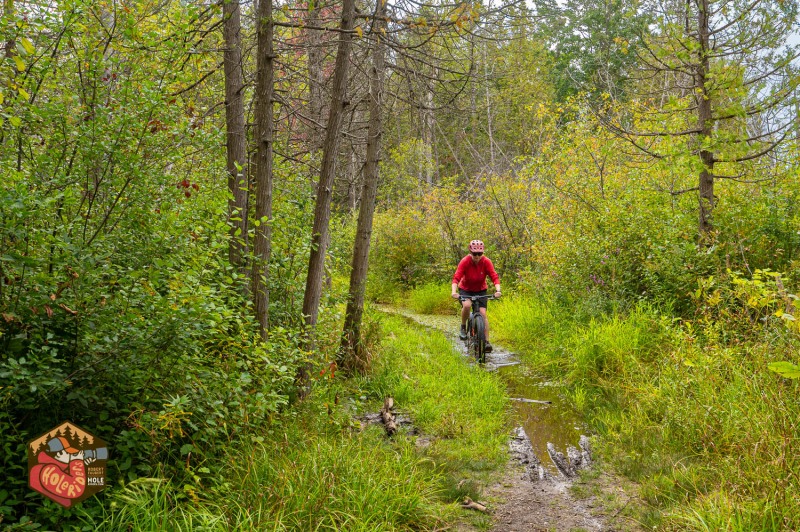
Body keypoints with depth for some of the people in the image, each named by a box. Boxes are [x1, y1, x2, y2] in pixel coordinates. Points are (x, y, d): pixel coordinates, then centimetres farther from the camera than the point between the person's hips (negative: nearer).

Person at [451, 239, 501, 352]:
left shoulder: (486, 262, -20)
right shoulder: (465, 261, -24)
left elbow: (494, 276, -25)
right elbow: (456, 277, -31)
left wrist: (498, 290, -42)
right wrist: (454, 291, -47)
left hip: (481, 290, 1)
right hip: (465, 289, -1)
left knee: (483, 313, -12)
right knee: (467, 305, -32)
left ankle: (487, 342, -6)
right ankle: (463, 327, -6)